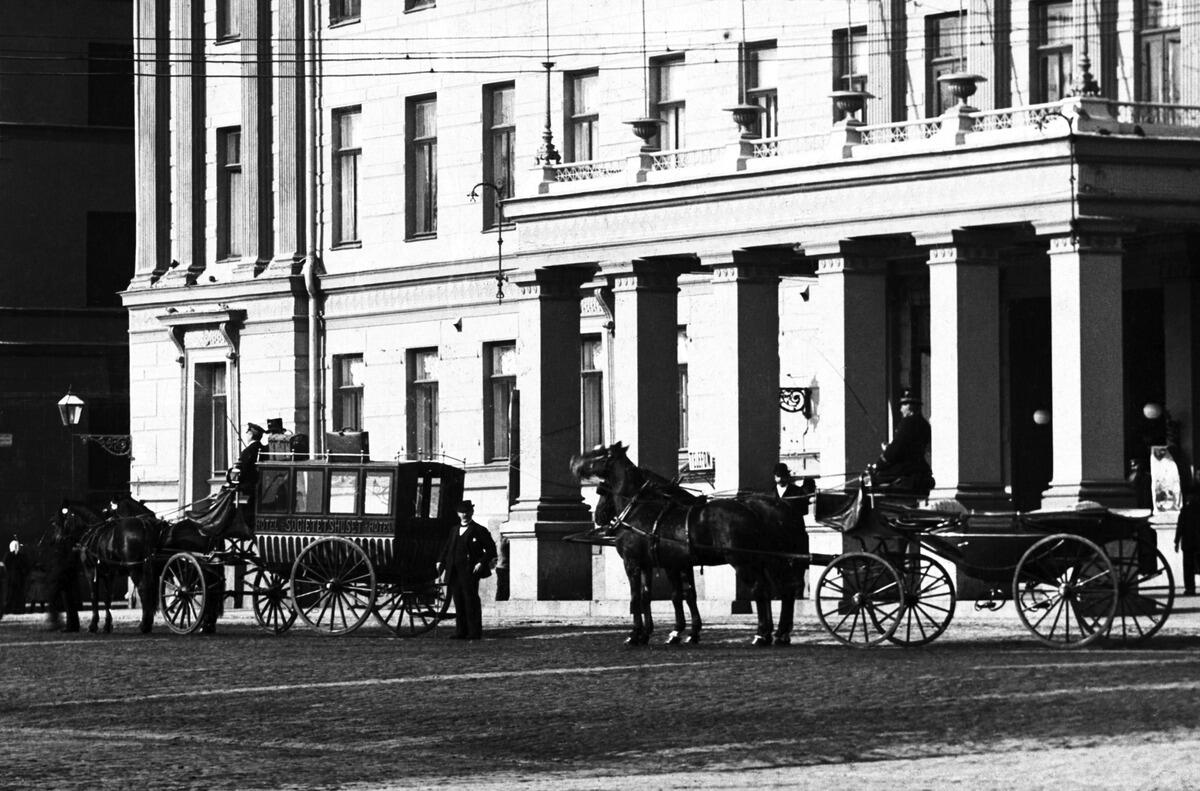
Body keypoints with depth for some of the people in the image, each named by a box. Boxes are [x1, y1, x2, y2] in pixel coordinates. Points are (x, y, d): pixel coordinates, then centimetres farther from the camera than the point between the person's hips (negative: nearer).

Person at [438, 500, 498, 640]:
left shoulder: (479, 530, 1)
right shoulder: (454, 530, 20)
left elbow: (491, 549, -2)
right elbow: (447, 548, 23)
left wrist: (482, 563, -14)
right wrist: (441, 561, 7)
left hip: (470, 572, -6)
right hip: (454, 573, 6)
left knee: (471, 601, -7)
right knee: (458, 602, 5)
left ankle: (475, 632, -4)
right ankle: (461, 632, 9)